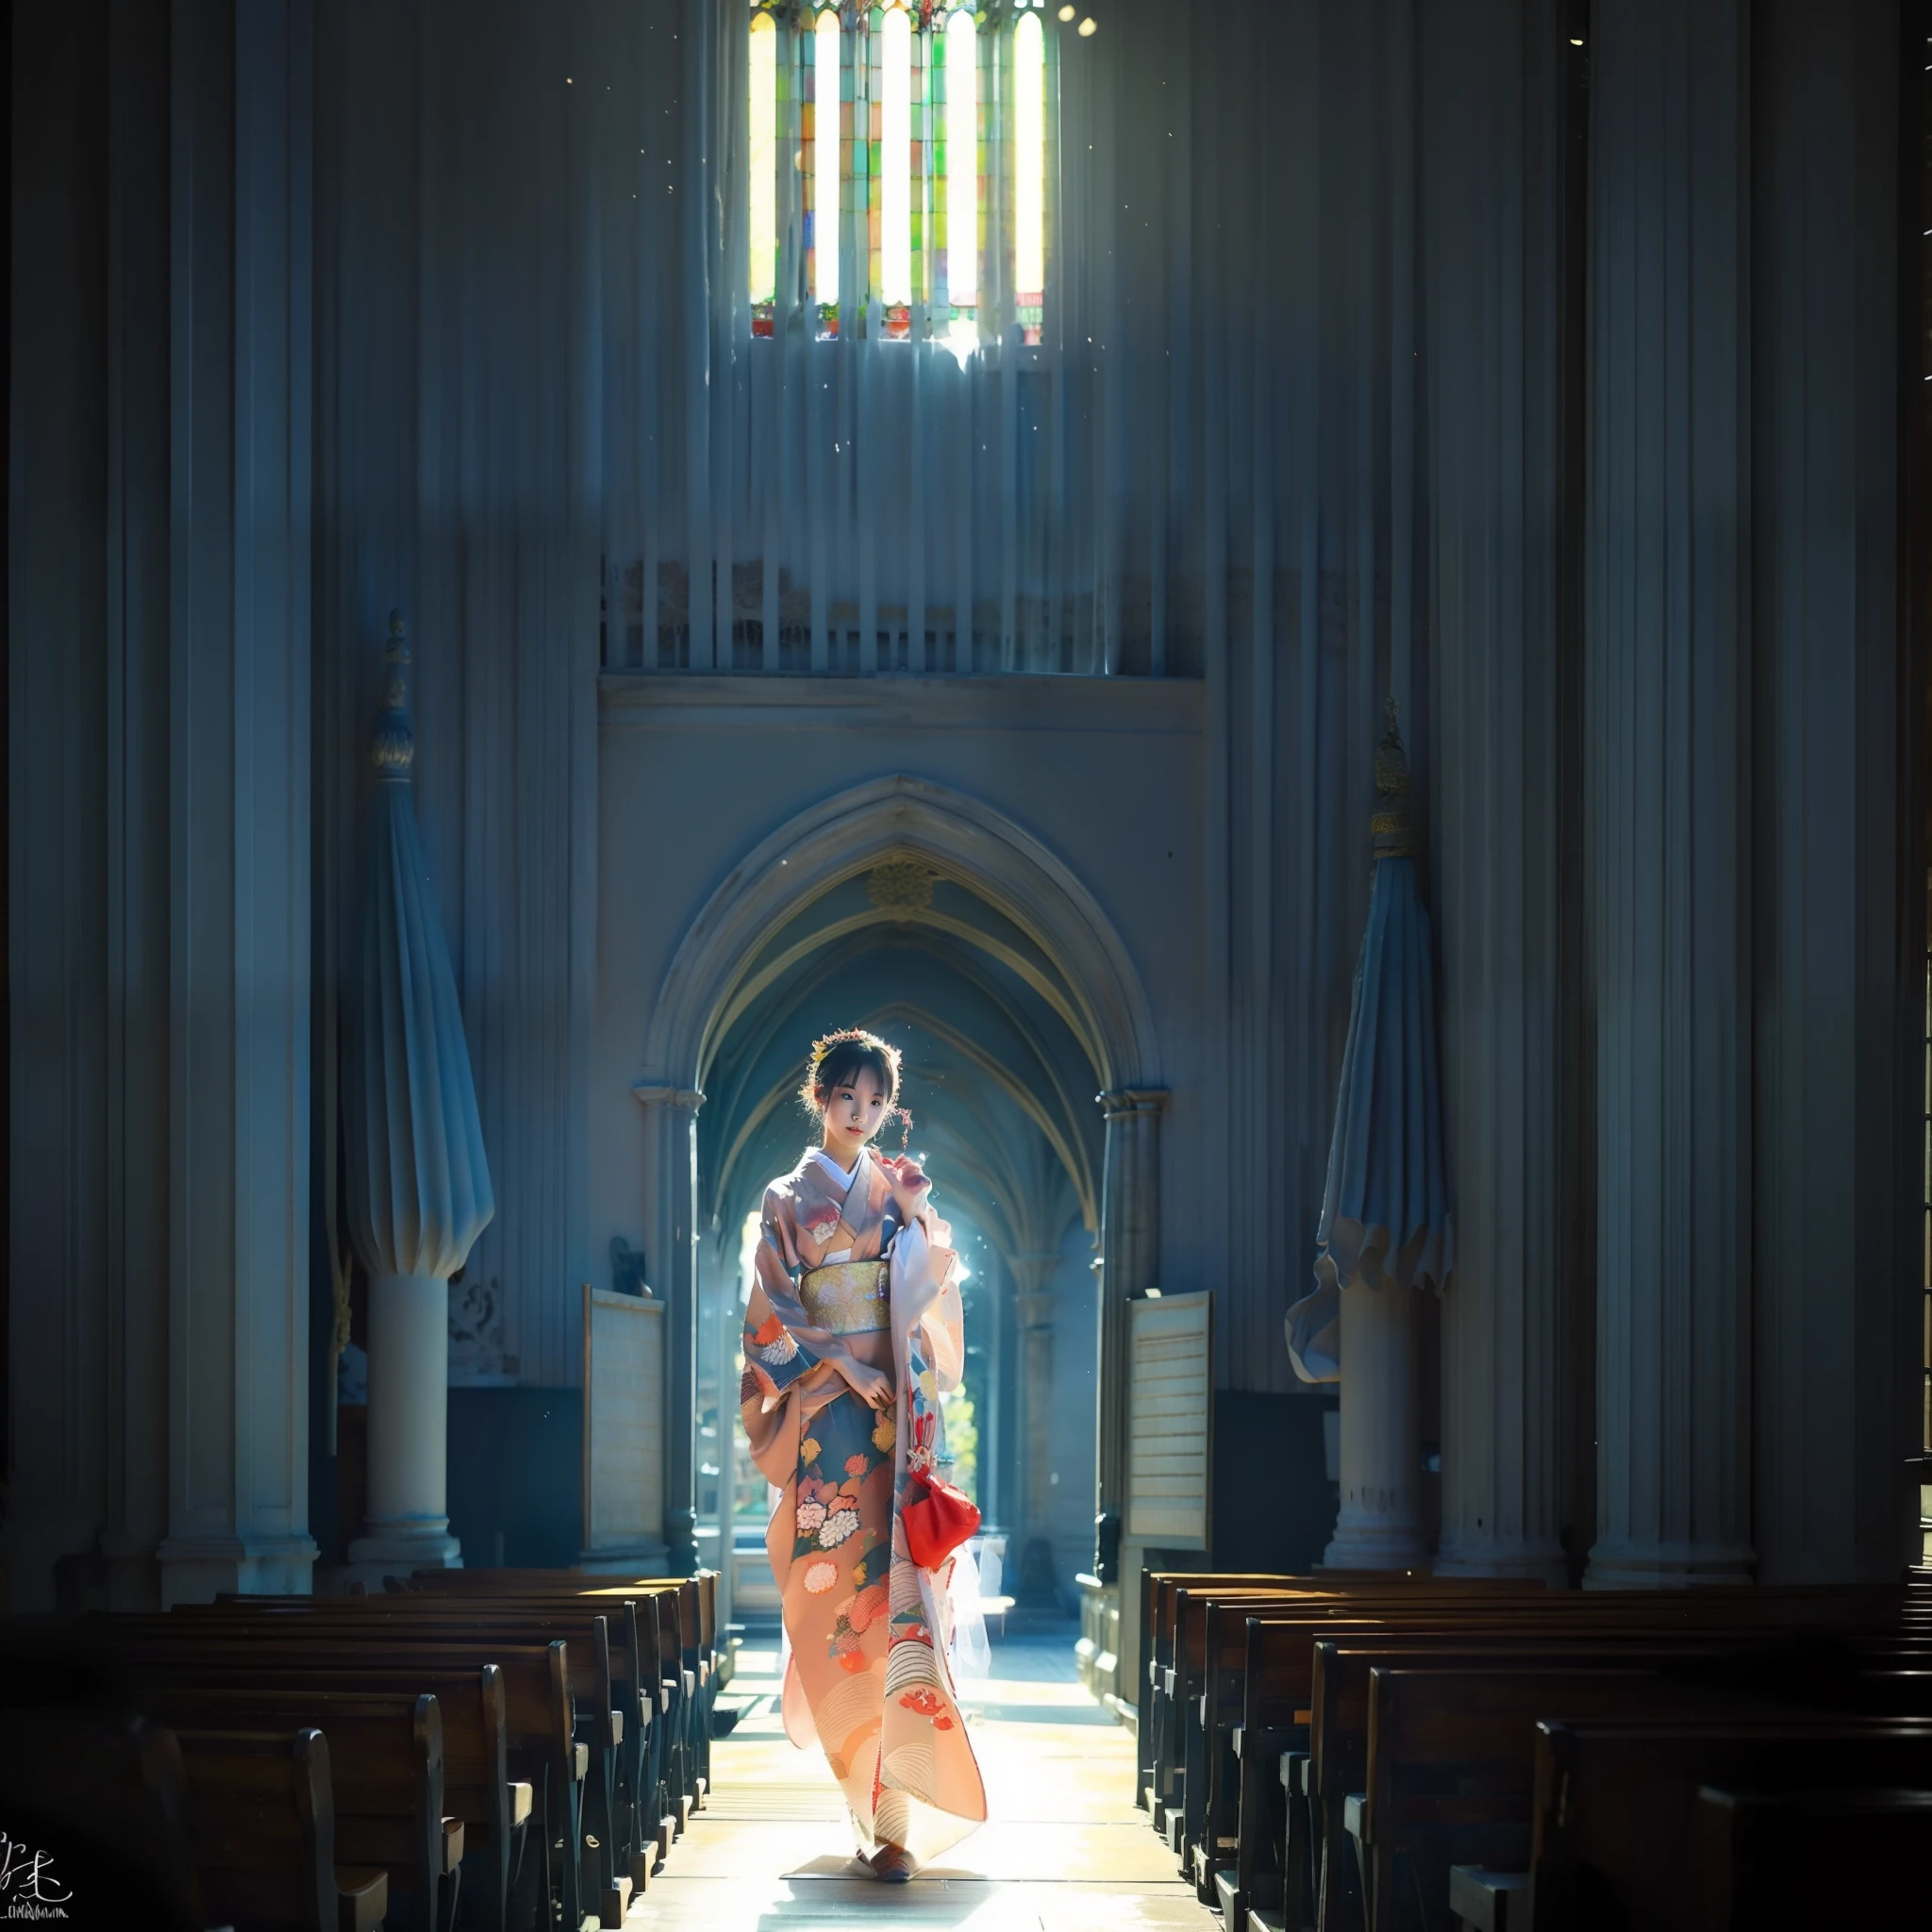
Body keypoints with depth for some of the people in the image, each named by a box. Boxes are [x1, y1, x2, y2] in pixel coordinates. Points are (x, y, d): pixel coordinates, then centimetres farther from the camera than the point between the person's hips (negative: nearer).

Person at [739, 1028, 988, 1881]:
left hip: (899, 1416, 0)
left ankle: (896, 1816, -14)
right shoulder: (788, 1199, 9)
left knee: (898, 1593, -10)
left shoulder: (903, 1191, 14)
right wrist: (843, 1364, -11)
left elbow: (927, 1298, 6)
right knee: (833, 1588, -5)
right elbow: (772, 1313, 1)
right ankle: (861, 1780, 10)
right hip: (825, 1418, 0)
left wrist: (914, 1219, -8)